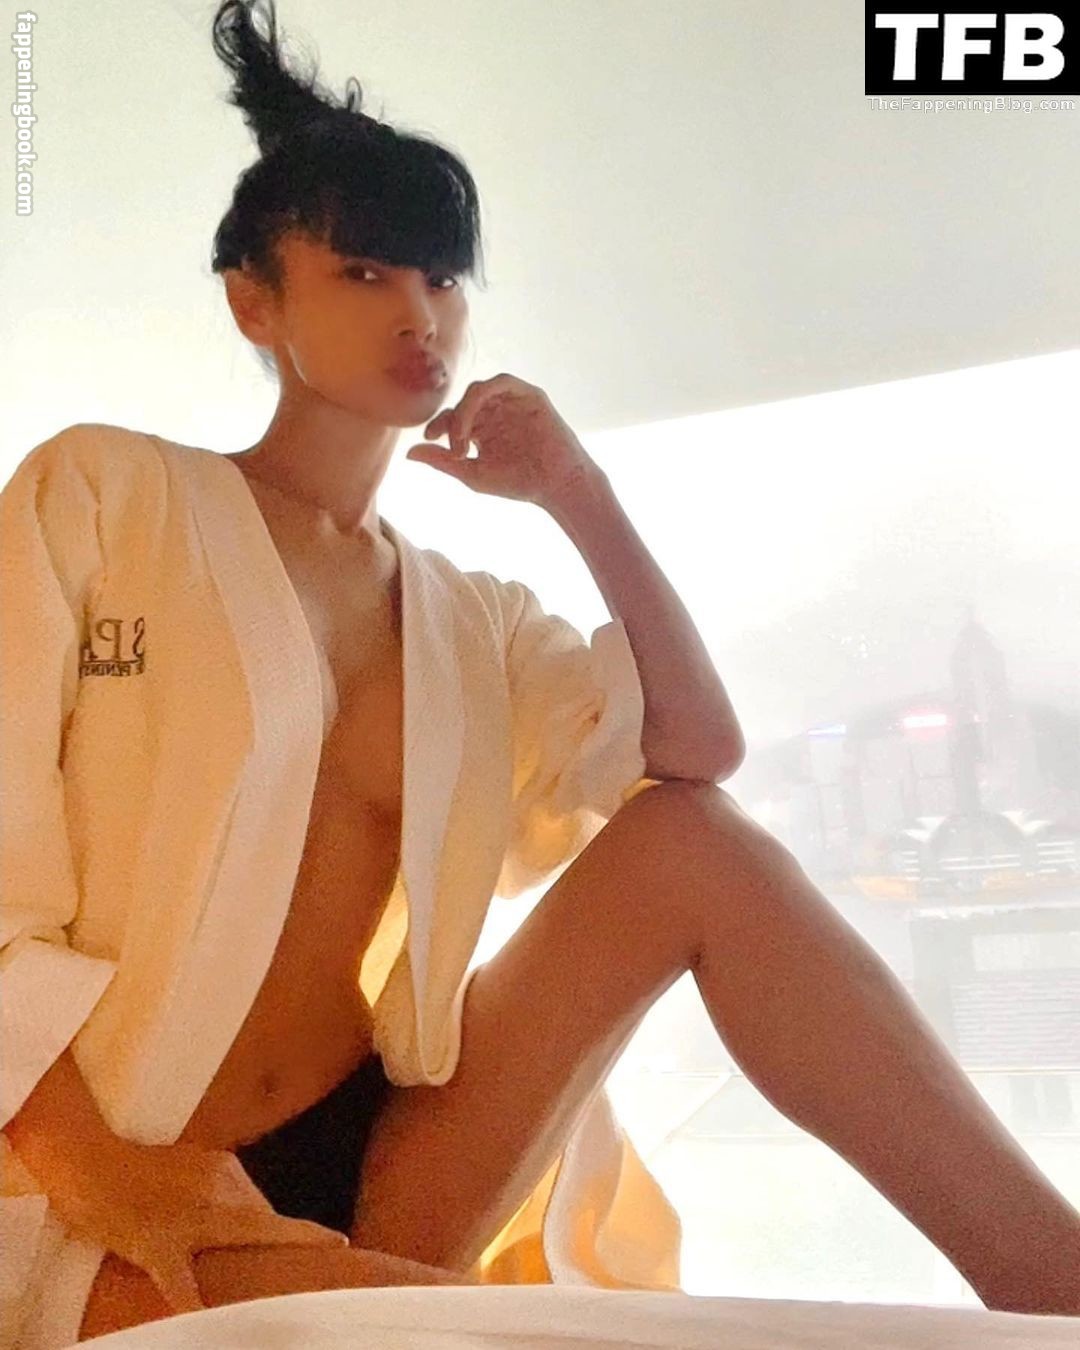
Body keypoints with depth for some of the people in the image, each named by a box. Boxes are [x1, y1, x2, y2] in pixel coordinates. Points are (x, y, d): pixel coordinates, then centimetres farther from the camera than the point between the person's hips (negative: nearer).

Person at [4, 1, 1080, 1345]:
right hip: (126, 1227, -3)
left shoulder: (469, 619, 8)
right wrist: (130, 1198, -18)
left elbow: (700, 749, -4)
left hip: (378, 1166, 4)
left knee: (689, 838, -17)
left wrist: (577, 493, -5)